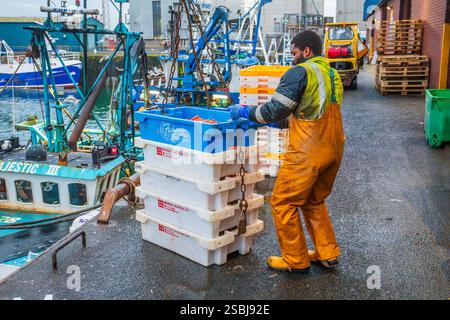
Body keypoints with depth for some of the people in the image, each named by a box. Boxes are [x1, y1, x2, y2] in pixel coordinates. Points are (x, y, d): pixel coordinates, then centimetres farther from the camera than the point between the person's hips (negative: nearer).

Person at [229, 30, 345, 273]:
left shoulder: (300, 73, -10)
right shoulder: (332, 74, 16)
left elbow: (275, 110, -13)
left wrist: (245, 112, 1)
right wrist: (287, 121, 23)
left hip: (308, 152, -9)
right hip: (333, 150, 9)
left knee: (283, 203, 4)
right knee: (314, 201, 23)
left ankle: (296, 261, 13)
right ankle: (327, 254, 29)